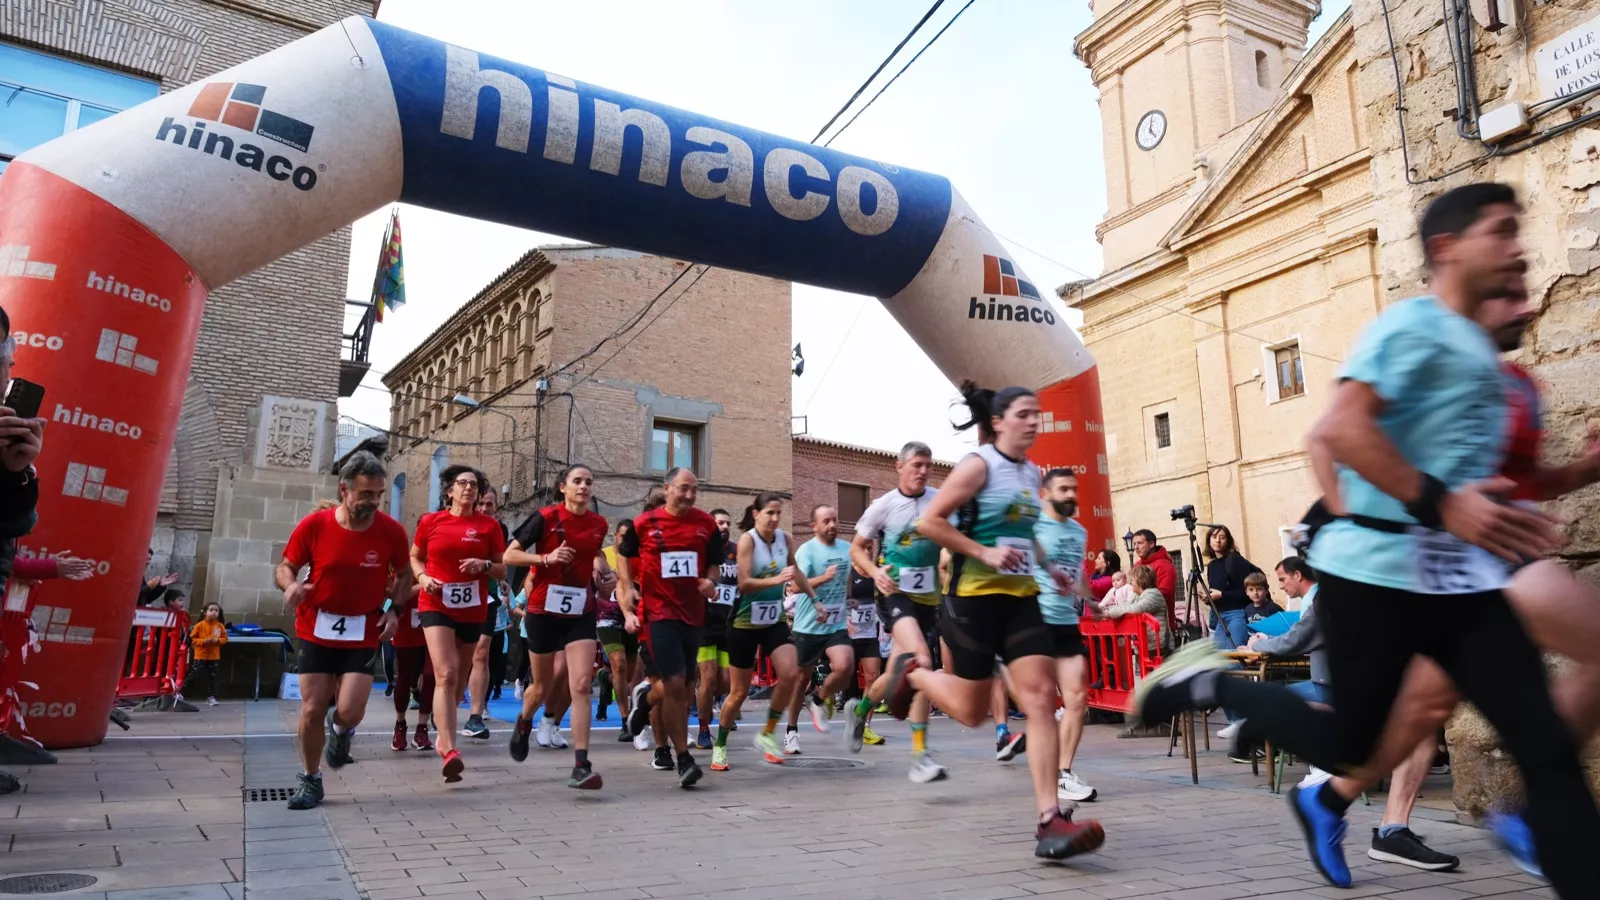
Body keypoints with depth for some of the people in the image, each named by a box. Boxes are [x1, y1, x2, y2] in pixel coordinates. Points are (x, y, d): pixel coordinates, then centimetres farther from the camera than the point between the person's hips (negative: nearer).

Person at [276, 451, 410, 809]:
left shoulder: (392, 531, -10)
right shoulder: (314, 525, -12)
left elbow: (403, 574, 6)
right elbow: (285, 567, 1)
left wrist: (396, 610, -8)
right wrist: (291, 586, -22)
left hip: (364, 633, 0)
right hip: (316, 630, 1)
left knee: (349, 711, -10)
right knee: (312, 709, 2)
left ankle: (342, 731, 29)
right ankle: (310, 779, 24)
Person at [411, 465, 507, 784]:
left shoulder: (489, 525, 2)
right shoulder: (430, 521, 2)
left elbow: (502, 570, 5)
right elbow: (414, 557, 15)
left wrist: (485, 565, -15)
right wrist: (422, 577, -5)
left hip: (473, 611, 2)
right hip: (437, 606, -2)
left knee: (458, 679, 15)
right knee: (446, 674, -18)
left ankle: (443, 736, 38)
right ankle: (450, 751, -23)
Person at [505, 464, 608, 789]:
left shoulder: (598, 524, 3)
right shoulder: (546, 517, -8)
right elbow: (510, 554, -8)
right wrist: (546, 558, -21)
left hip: (581, 614, 2)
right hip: (545, 611, -2)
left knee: (581, 685, -12)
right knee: (542, 687, 14)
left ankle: (581, 766, -12)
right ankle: (523, 723, 48)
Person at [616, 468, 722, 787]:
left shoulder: (706, 523, 3)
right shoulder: (644, 523, -2)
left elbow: (715, 563, 14)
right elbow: (623, 555, 14)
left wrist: (710, 581, -6)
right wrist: (628, 588, 2)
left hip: (693, 613, 4)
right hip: (657, 611, -4)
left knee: (680, 687, 13)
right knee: (675, 684, -14)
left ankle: (645, 698, 47)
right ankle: (684, 759, -2)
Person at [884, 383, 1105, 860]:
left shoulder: (1032, 473, 13)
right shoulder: (978, 465, -10)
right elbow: (929, 522, -15)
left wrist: (1049, 567, 14)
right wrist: (985, 553, -22)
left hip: (1022, 598, 6)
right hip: (974, 598, -6)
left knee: (1041, 698, -8)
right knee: (971, 712, 3)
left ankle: (1049, 821, -8)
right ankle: (911, 672, 32)